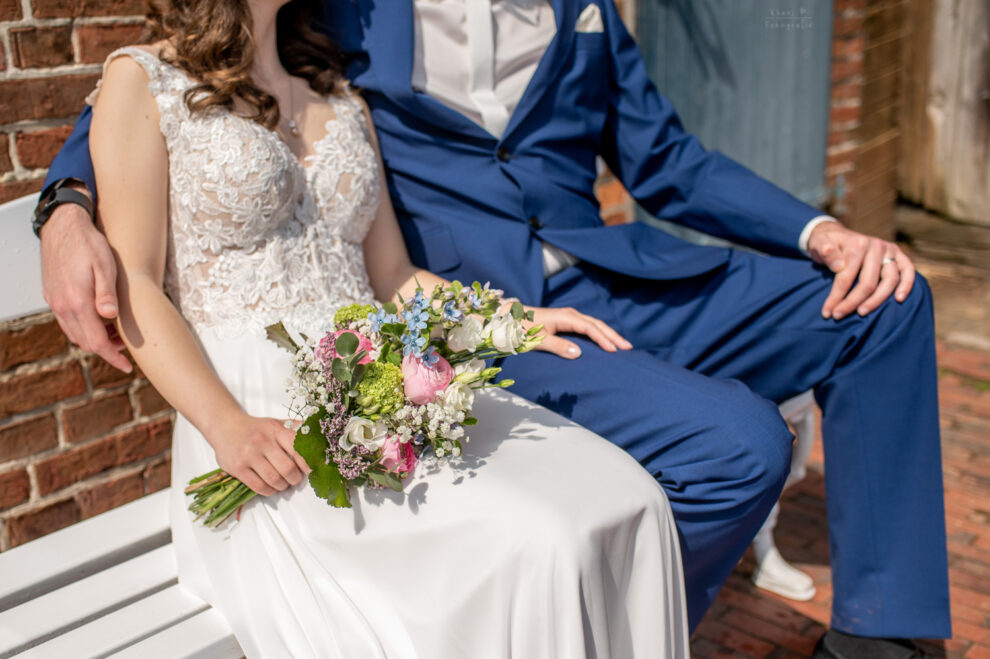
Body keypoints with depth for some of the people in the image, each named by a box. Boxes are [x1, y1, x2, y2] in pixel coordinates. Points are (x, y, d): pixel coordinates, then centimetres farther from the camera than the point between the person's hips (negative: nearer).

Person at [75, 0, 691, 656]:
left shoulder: (343, 102, 21)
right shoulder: (141, 81, 5)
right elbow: (134, 287, -4)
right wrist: (229, 428, -17)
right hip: (261, 409, -5)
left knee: (630, 501, -17)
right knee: (534, 543, -27)